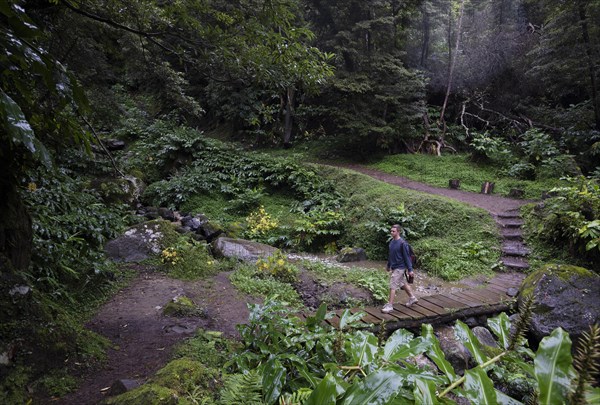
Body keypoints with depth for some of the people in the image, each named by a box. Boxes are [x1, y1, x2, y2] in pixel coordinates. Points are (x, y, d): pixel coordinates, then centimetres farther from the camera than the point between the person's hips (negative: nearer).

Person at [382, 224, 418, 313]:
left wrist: (410, 270, -14)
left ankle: (390, 306, 1)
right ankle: (412, 298, 38)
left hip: (399, 268, -8)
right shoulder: (392, 241, 5)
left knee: (393, 286, -7)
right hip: (393, 267, 8)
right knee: (402, 283, 21)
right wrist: (388, 265, 25)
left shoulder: (402, 243, -18)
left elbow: (407, 257, -15)